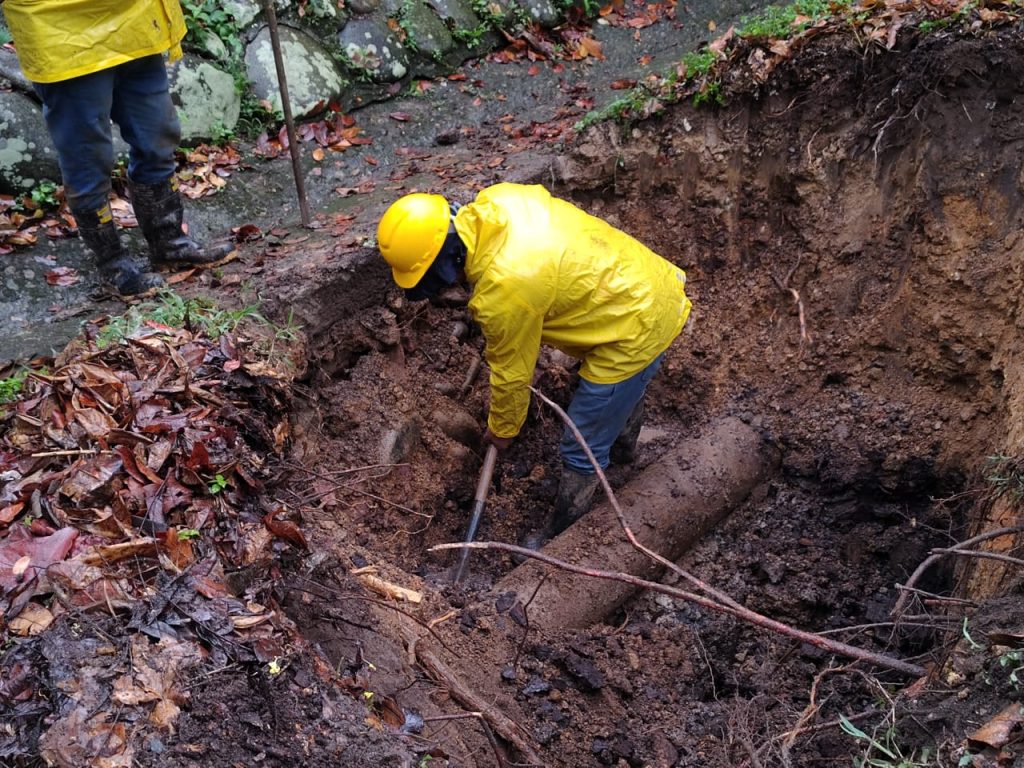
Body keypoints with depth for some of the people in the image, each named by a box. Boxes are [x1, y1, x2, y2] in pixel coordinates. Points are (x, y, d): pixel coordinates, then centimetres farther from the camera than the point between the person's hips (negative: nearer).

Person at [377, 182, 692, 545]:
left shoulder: (502, 292, -30)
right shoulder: (497, 199, -8)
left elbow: (511, 373, -14)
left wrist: (501, 429, 6)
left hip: (637, 328, -9)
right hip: (647, 277, 9)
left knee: (582, 449, 8)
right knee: (627, 384, 38)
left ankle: (562, 535, 30)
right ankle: (622, 446, 67)